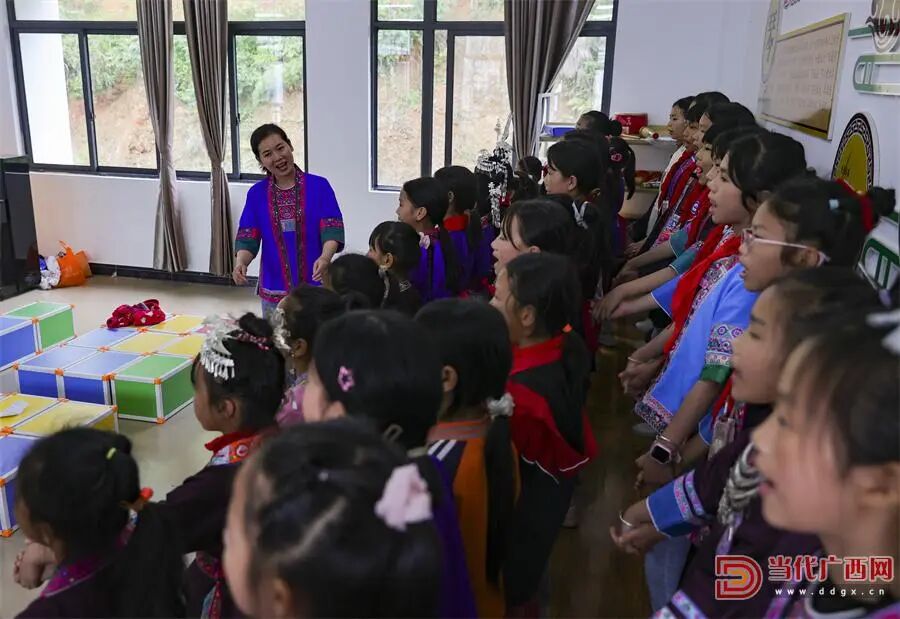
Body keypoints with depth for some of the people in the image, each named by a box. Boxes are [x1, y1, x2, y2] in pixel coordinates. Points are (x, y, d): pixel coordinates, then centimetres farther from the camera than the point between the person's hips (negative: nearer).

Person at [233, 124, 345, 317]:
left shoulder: (319, 186, -3)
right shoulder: (256, 194, 5)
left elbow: (331, 229, -11)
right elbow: (248, 237, 0)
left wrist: (325, 258, -31)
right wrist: (240, 262, -20)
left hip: (315, 287, -2)